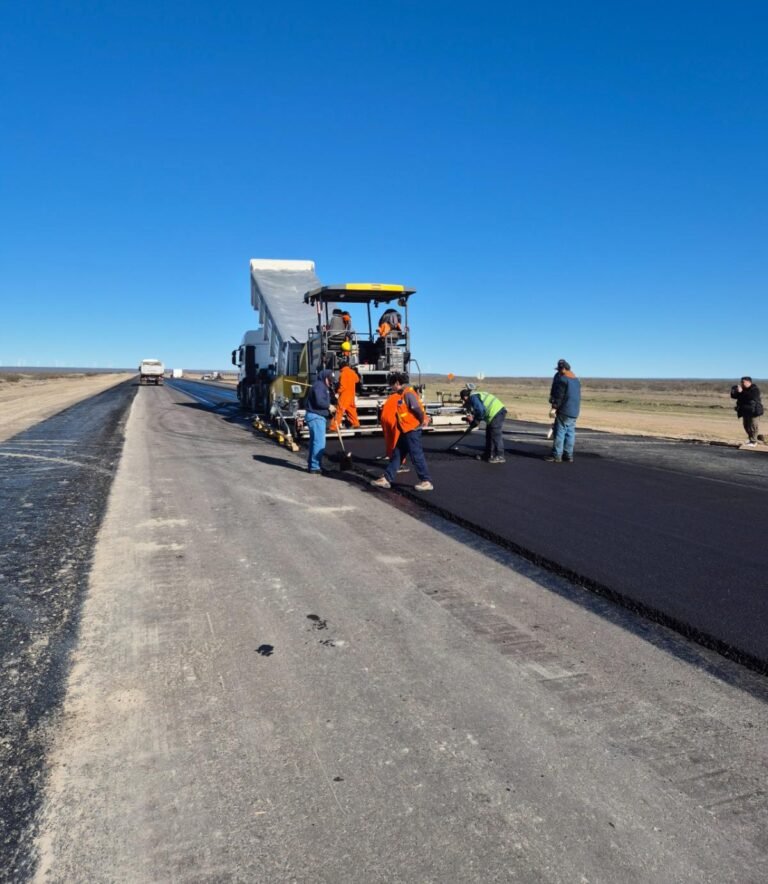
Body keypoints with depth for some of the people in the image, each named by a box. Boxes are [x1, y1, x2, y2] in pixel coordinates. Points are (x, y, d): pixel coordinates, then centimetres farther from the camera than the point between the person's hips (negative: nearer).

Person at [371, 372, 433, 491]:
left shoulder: (408, 393, -16)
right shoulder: (402, 394, 15)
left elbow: (418, 408, -22)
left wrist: (423, 420, -12)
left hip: (412, 430, -10)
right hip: (405, 431, 10)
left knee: (416, 456, -4)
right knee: (396, 455, 11)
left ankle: (426, 481, 4)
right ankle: (387, 479, 17)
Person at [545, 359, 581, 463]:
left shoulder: (563, 378, -13)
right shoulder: (576, 379, 16)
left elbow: (559, 394, -15)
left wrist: (555, 404, -3)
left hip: (564, 411, -9)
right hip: (574, 411, 9)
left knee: (560, 432, -5)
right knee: (570, 432, 9)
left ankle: (556, 455, -4)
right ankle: (569, 455, 11)